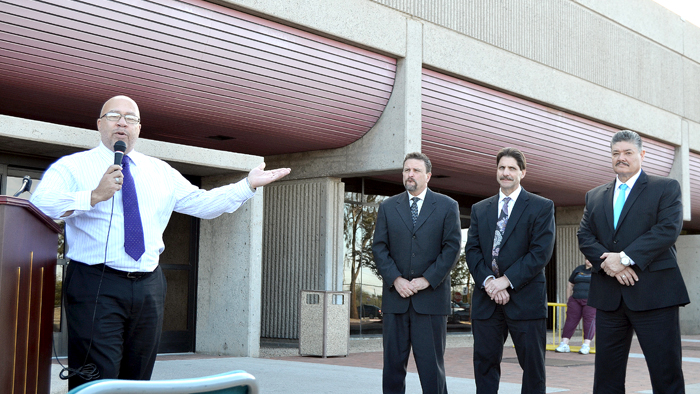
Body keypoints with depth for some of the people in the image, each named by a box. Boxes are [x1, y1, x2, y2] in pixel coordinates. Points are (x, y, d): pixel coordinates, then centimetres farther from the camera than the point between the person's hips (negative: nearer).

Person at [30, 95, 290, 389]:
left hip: (149, 287, 5)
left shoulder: (161, 172, 17)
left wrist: (249, 185, 7)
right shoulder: (71, 167, 2)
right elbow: (39, 203, -15)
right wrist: (94, 196, -26)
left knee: (138, 378, 12)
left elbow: (203, 203, 15)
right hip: (95, 286, -5)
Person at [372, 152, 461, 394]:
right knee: (393, 363, 5)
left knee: (431, 363, -2)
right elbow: (379, 247, 6)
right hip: (396, 297, 2)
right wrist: (395, 279, -8)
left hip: (431, 297, -2)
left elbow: (452, 247, -1)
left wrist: (427, 280, -10)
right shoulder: (388, 207, 11)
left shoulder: (447, 206, 6)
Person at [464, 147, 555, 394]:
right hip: (486, 299, 3)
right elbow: (472, 250, 6)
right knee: (485, 363, 5)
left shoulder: (542, 207, 3)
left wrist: (507, 280, -14)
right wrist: (488, 281, -11)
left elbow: (541, 251, -8)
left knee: (533, 366, 1)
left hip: (525, 298, -3)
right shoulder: (479, 209, 15)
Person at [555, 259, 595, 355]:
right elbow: (570, 285, 23)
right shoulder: (578, 269, 18)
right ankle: (564, 344, -6)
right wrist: (568, 299, 18)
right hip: (575, 300, 4)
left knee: (589, 320, -13)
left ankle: (586, 345, -13)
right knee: (571, 319, -4)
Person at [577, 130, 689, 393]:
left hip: (653, 293, -4)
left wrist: (625, 258, -16)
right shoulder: (594, 196, 18)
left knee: (666, 373, -2)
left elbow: (668, 229, -10)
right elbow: (585, 236, 8)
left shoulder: (666, 188, 5)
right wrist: (606, 261, -12)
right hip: (609, 296, 4)